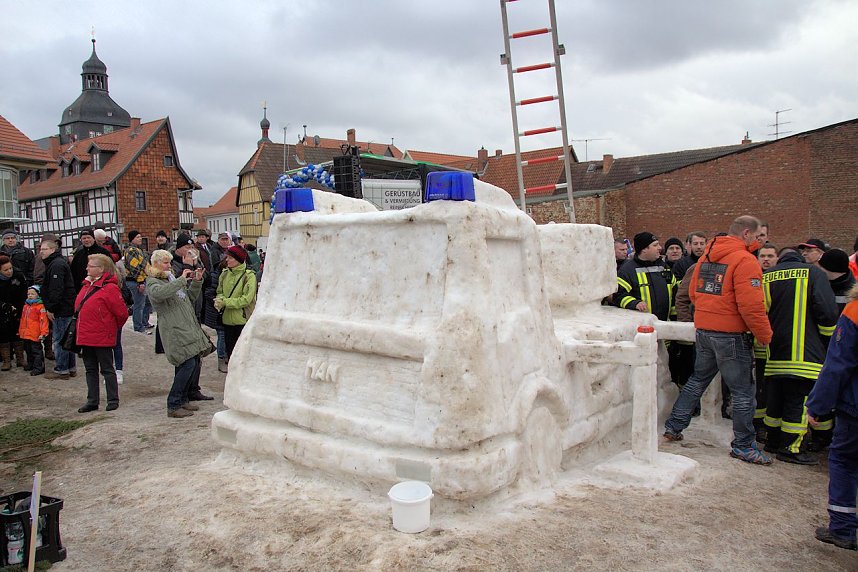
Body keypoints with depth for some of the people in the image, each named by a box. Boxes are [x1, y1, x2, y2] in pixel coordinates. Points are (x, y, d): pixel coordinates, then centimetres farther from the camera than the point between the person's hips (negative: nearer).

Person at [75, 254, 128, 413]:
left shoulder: (109, 288, -16)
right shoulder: (87, 285, 10)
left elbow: (122, 313, -15)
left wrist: (112, 327, 1)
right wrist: (82, 331, 19)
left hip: (102, 337, -8)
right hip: (86, 337, 8)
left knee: (107, 369, 3)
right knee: (91, 370, 14)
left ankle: (113, 400, 13)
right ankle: (92, 401, 22)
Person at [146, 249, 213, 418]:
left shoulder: (172, 279, 23)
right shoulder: (152, 282, -3)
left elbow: (191, 298, 27)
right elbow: (159, 293, -29)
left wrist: (197, 282, 11)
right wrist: (182, 280, -24)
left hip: (189, 329, 9)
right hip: (175, 331, -9)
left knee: (196, 363, 7)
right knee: (188, 364, -15)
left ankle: (183, 399, 21)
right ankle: (173, 406, -7)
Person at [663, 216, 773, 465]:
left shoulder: (706, 256, 9)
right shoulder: (745, 260, -15)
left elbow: (693, 293, 15)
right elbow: (751, 306, -20)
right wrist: (765, 335, -10)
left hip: (703, 330, 8)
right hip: (731, 334, -7)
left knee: (697, 380, 20)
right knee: (743, 390, 4)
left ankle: (673, 427, 24)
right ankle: (743, 446, 12)